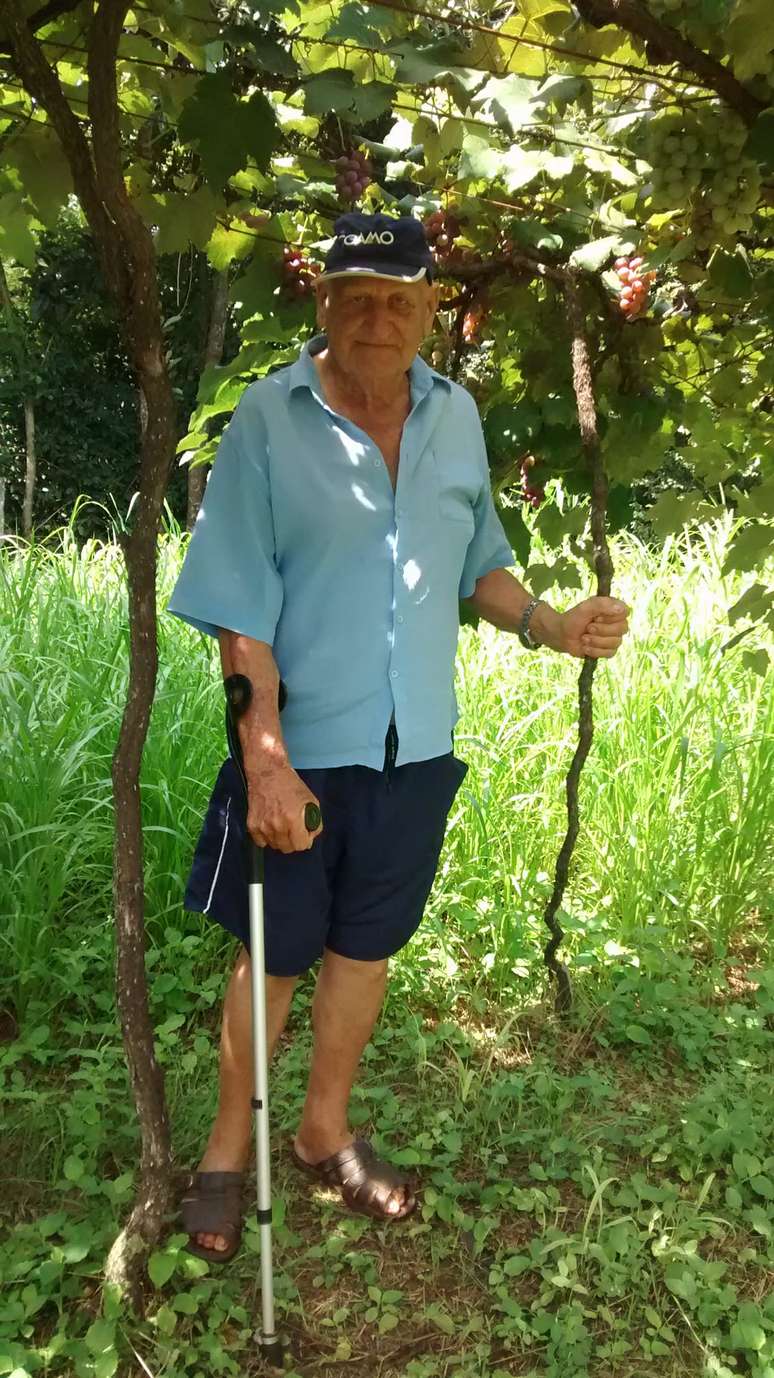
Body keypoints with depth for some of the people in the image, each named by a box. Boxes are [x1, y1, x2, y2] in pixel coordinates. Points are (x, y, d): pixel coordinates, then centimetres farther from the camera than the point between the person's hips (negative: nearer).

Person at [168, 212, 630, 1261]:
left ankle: (325, 1130, 40)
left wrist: (549, 624, -7)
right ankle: (228, 1148, 34)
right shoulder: (271, 417, -11)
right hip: (303, 752, -4)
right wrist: (266, 755, -20)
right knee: (273, 957, 10)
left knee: (364, 946, 18)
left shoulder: (455, 416, 3)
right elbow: (241, 610, -14)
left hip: (414, 747, 4)